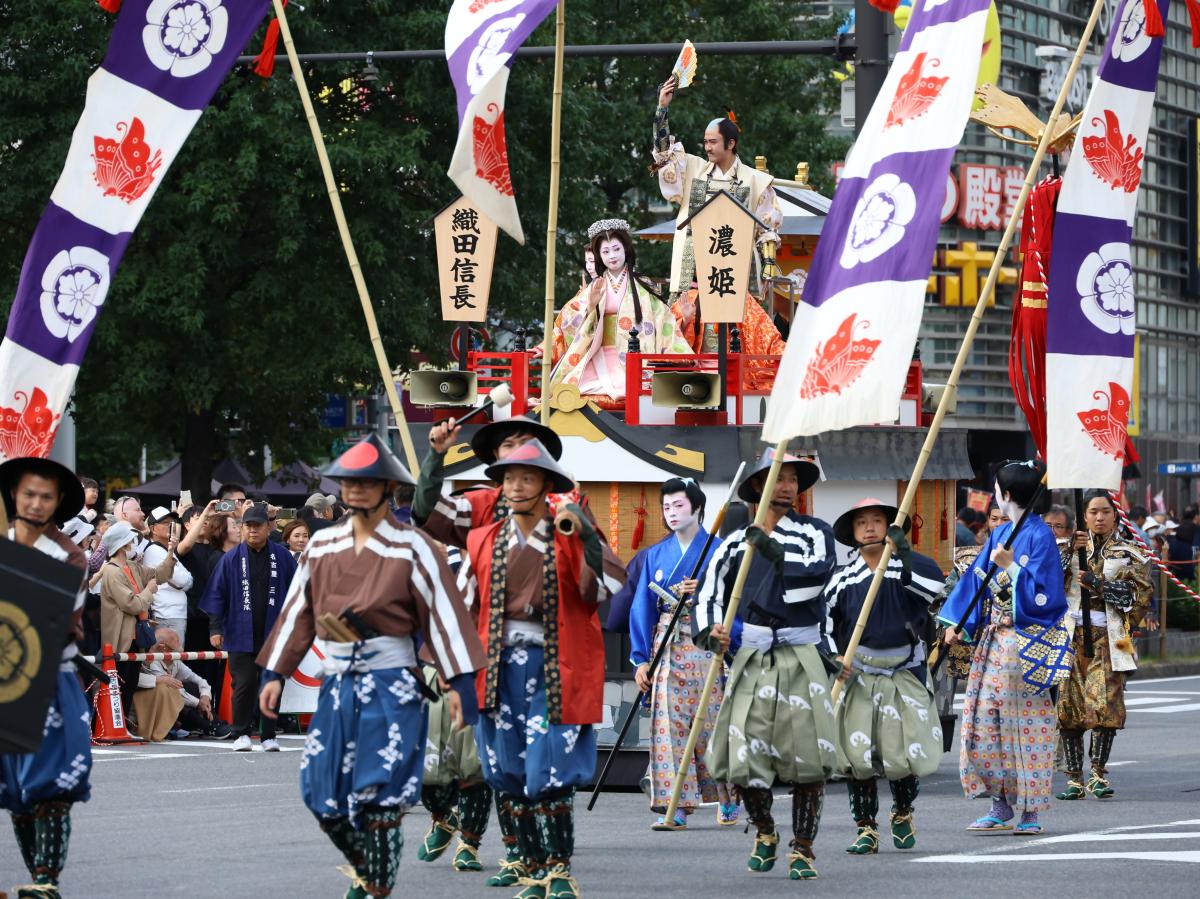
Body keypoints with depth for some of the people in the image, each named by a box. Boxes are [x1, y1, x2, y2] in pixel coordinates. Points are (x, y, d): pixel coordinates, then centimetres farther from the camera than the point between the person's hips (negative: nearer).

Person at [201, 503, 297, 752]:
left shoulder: (282, 557, 4)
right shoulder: (231, 559, 2)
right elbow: (217, 594, 3)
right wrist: (215, 628, -3)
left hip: (274, 635, 1)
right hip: (241, 635, -1)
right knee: (244, 683, -2)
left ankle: (269, 735, 9)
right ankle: (242, 734, 9)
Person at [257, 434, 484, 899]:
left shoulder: (412, 548, -5)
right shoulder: (322, 546, 8)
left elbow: (443, 613, -7)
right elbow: (298, 612, 13)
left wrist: (459, 683, -13)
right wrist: (276, 674, 10)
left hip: (392, 685, -5)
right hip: (338, 683, 5)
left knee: (380, 795, -9)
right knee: (322, 794, 4)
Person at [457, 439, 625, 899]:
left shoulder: (572, 539, 0)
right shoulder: (483, 542, 10)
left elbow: (608, 589, -14)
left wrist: (586, 536, -23)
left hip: (556, 669, -4)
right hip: (501, 668, 4)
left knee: (551, 775, -8)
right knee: (512, 777, 5)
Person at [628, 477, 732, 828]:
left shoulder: (718, 551, 2)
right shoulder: (656, 554, 12)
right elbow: (643, 608, 10)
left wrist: (702, 594, -18)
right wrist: (641, 658, 2)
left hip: (706, 645, -3)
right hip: (666, 647, 3)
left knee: (711, 722, -1)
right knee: (668, 723, -6)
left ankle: (728, 799, 17)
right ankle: (675, 806, -7)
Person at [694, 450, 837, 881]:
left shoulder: (815, 532, 7)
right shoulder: (738, 542, 12)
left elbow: (818, 575, -12)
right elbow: (710, 591, 11)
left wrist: (776, 552, -23)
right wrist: (710, 630, -8)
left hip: (801, 659, -1)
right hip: (751, 661, 1)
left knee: (806, 758, -5)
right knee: (744, 757, -4)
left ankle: (802, 848, 8)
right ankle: (764, 832, 22)